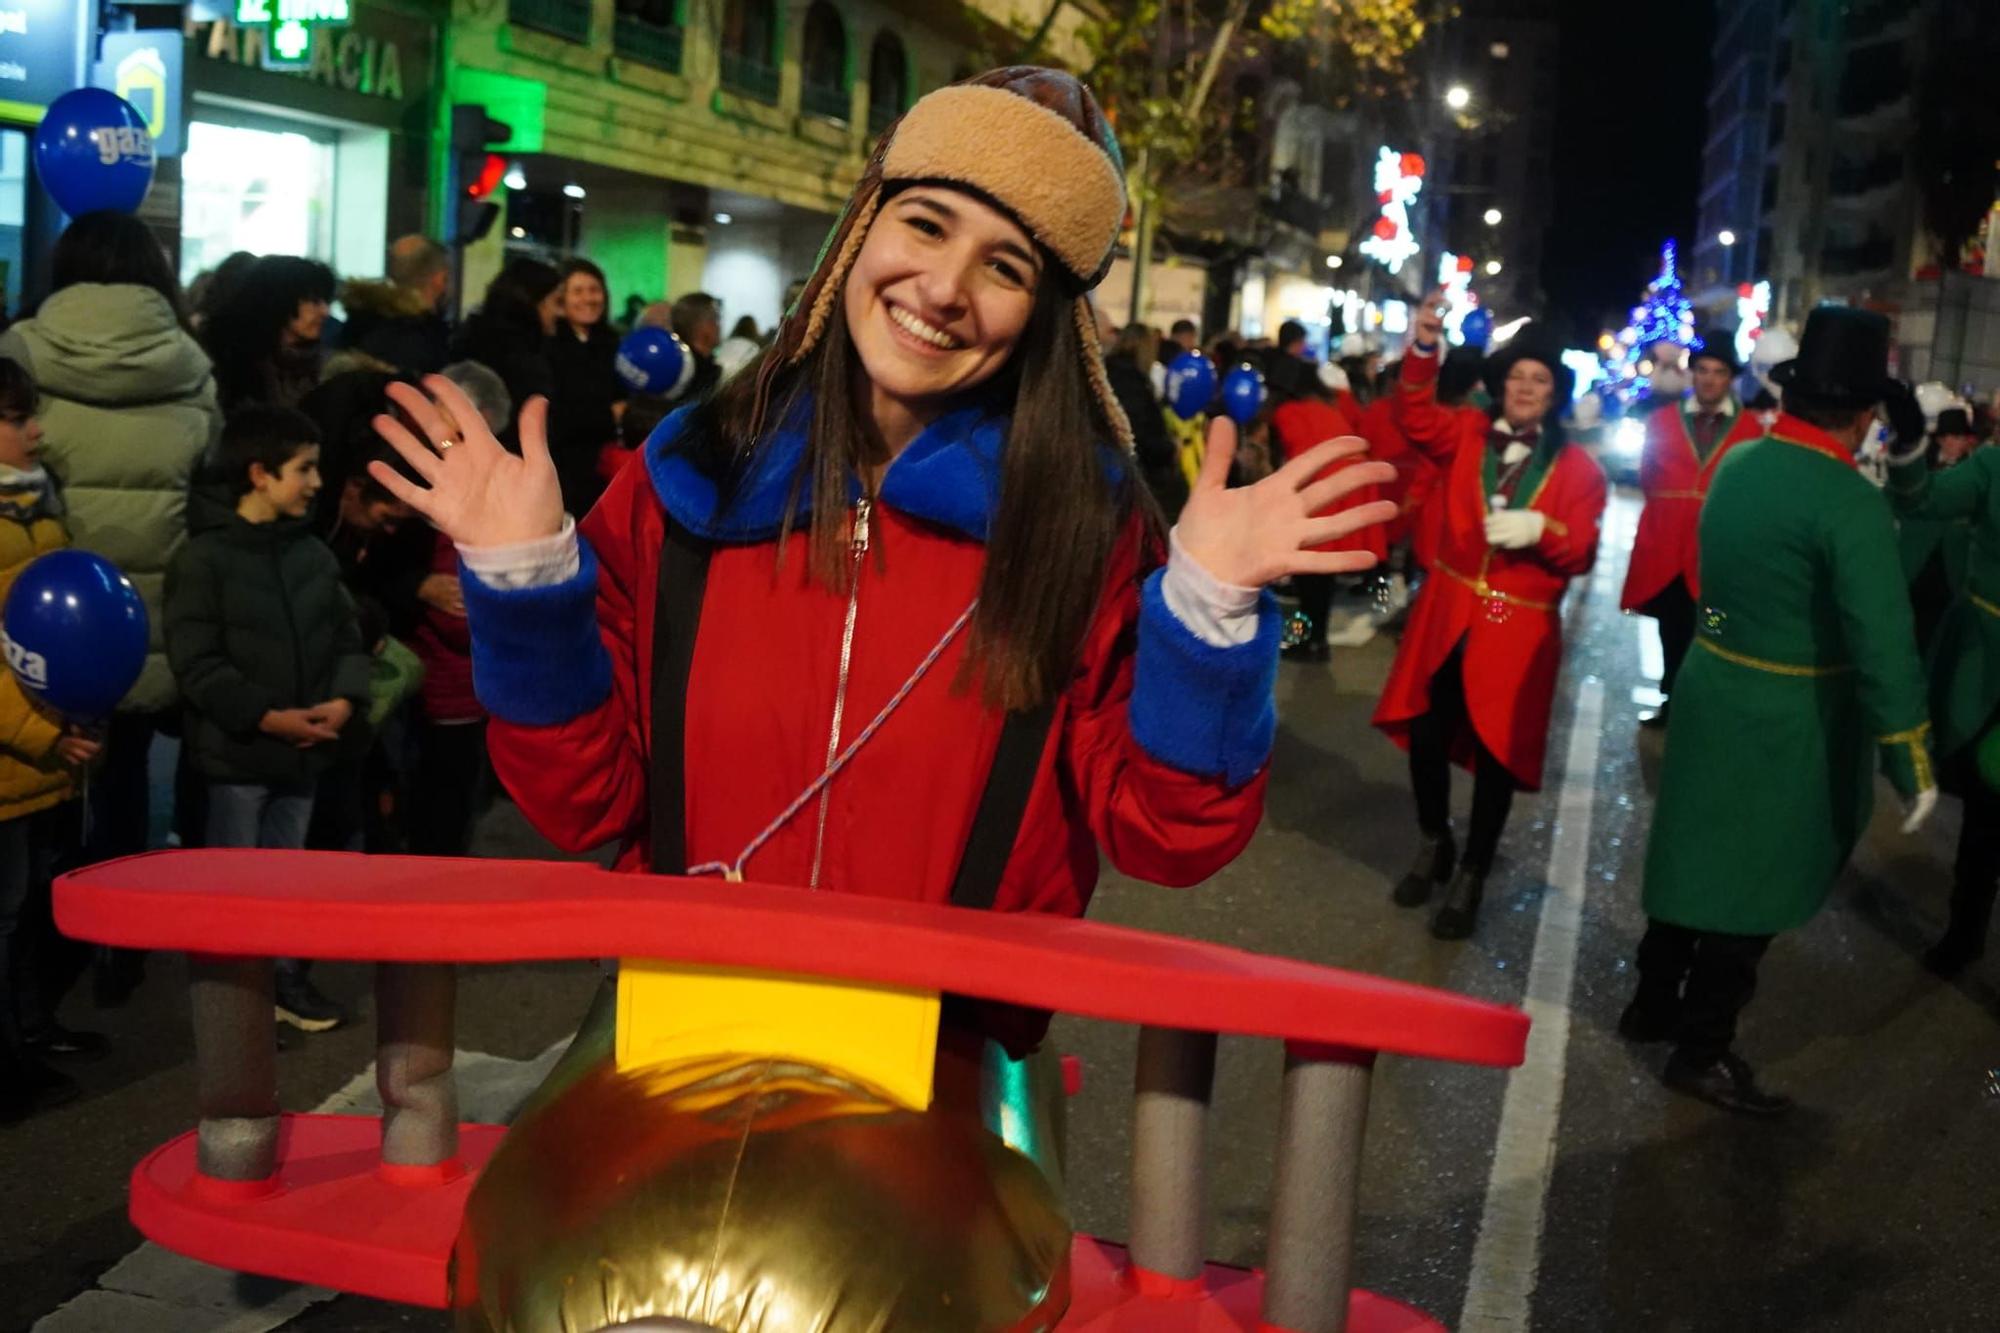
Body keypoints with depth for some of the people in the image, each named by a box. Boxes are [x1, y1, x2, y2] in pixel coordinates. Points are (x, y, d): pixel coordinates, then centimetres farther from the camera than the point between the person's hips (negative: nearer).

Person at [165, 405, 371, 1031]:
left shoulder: (313, 551, 7)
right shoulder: (204, 557, -11)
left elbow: (347, 635, 11)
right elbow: (196, 663, -16)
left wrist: (344, 700, -7)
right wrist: (267, 717, -20)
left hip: (304, 747, 6)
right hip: (236, 750, -6)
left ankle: (287, 978, 31)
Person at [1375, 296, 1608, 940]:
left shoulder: (1578, 469, -2)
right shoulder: (1467, 433, 4)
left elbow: (1581, 554, -6)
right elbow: (1415, 421, -16)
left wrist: (1541, 530, -26)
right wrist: (1423, 351, -30)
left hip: (1518, 630, -2)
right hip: (1447, 615, 2)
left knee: (1497, 752, 4)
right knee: (1426, 735, 6)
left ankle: (1471, 876, 21)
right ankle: (1434, 845, 32)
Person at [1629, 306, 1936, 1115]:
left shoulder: (1736, 464, 1)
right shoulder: (1850, 502, -22)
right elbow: (1884, 645, -23)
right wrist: (1912, 765, -17)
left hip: (1713, 690, 7)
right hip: (1792, 721, -7)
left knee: (1699, 852, 20)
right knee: (1756, 879, 6)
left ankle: (1654, 1002, 35)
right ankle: (1703, 1050, 17)